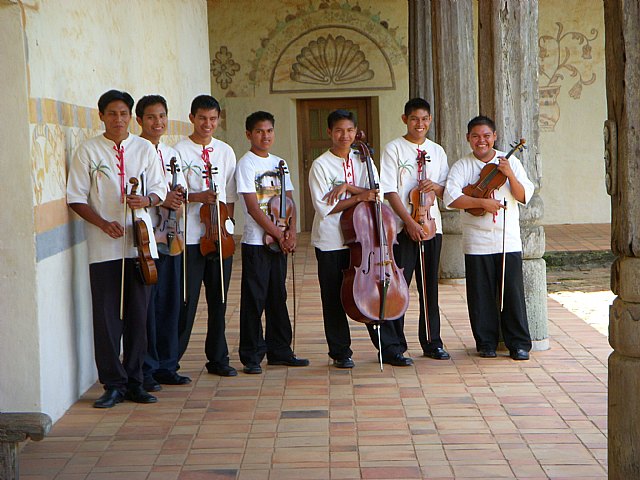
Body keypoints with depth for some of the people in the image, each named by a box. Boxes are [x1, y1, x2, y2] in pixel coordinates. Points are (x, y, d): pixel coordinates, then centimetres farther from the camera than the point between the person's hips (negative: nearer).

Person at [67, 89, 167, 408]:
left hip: (140, 242, 2)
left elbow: (160, 189, 12)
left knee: (138, 315, 5)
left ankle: (134, 381, 16)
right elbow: (76, 198, 0)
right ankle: (113, 384, 7)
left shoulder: (145, 149, 10)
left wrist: (145, 200, -11)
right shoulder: (88, 151, 2)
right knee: (107, 317, -2)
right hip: (103, 247, -2)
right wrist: (103, 223, -13)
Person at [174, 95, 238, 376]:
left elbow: (230, 195, 15)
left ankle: (218, 359, 19)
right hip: (190, 237, -4)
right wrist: (197, 197, -18)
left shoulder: (226, 152, 12)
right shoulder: (179, 150, -2)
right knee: (186, 301, -4)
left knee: (218, 301, 10)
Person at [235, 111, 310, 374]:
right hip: (256, 242, -6)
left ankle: (279, 351, 21)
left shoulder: (280, 163, 13)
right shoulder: (246, 163, -7)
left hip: (279, 241, 6)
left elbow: (289, 201, 11)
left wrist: (291, 230, -5)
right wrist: (278, 234, -14)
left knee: (278, 297, 12)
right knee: (254, 299, -2)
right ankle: (251, 356, 5)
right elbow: (253, 207, -13)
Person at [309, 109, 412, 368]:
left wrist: (348, 186, -15)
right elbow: (324, 206, -12)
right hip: (331, 242, -3)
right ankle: (340, 352, 16)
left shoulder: (362, 161, 9)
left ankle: (390, 348, 10)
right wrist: (358, 197, -17)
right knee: (334, 299, 4)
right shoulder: (321, 165, -5)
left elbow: (376, 194, -2)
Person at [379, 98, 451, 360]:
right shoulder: (393, 149, -2)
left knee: (430, 287, 10)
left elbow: (447, 191, 16)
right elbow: (390, 191, -8)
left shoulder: (437, 151, 12)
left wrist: (436, 186, -8)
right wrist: (410, 223, -17)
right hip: (402, 228, -4)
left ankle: (431, 342, 18)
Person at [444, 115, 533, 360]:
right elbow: (451, 198, -12)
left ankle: (519, 344, 9)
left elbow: (524, 196, 0)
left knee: (513, 292, 0)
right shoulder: (461, 166, 3)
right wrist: (482, 202, -20)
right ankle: (486, 343, 17)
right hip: (477, 243, 0)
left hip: (508, 240, 0)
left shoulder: (510, 162, 7)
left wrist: (510, 175, -15)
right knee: (481, 295, 5)